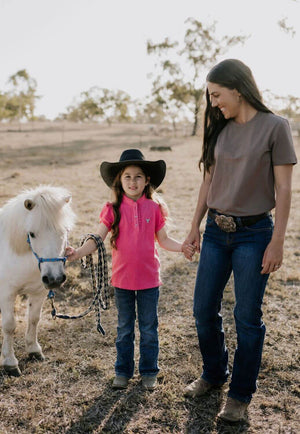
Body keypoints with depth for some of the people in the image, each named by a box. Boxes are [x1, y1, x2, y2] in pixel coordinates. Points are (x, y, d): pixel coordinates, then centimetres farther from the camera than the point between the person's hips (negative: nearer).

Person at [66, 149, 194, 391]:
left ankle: (149, 371, 30)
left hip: (149, 279, 0)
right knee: (124, 329, 16)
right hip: (122, 279, 0)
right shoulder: (113, 209, -6)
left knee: (149, 329, 12)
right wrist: (77, 253, -24)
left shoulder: (154, 208, -3)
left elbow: (163, 240, 3)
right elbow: (97, 239, -8)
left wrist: (182, 247, -14)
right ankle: (123, 371, 32)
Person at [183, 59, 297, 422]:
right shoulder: (221, 129, 7)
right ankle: (214, 374, 36)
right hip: (216, 231, 6)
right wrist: (195, 226, 10)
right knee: (204, 310, 11)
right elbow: (209, 181, 11)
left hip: (254, 233, -5)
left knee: (247, 318, 4)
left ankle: (240, 395, 23)